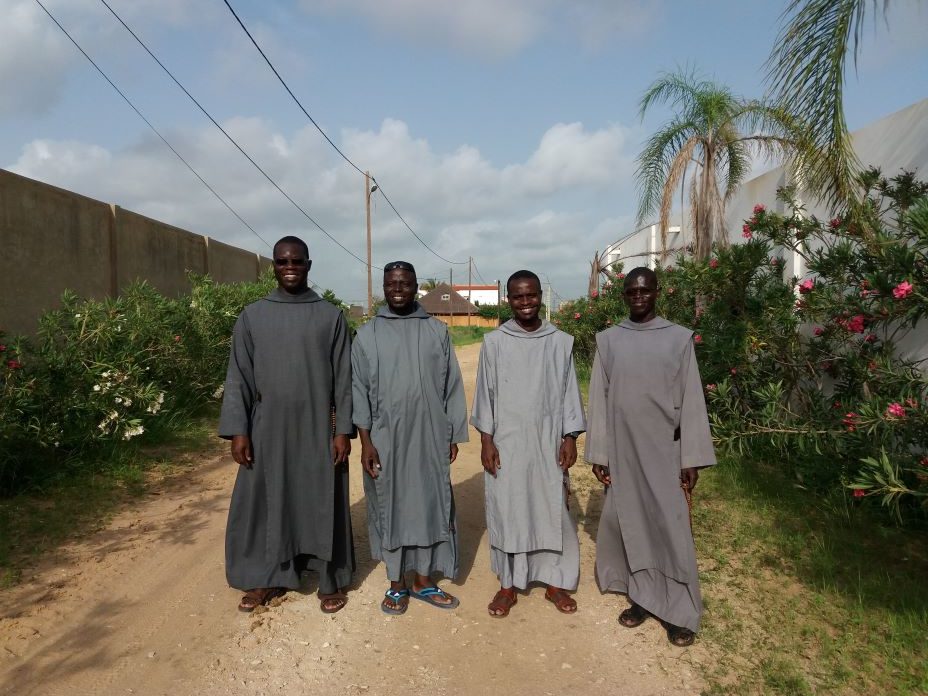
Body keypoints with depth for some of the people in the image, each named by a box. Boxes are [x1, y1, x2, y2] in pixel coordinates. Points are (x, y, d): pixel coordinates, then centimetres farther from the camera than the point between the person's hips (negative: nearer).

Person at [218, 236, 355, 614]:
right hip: (268, 430, 2)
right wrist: (237, 431, -6)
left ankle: (331, 581, 25)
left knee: (322, 505, 8)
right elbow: (239, 377, 1)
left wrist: (343, 430, -6)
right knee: (264, 503, 11)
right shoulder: (252, 315, 2)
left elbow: (343, 378, -2)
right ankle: (269, 578, 31)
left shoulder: (331, 316, -1)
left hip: (317, 431, -1)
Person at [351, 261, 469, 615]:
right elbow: (359, 389, 0)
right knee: (390, 505, 8)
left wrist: (453, 435, 4)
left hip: (430, 437, 1)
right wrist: (365, 441, -6)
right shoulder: (368, 334, 1)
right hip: (386, 438, -1)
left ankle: (423, 580, 26)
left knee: (429, 503, 8)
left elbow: (451, 386, 5)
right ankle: (397, 582, 25)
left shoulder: (437, 331, 3)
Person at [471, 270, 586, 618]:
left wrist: (570, 437, -1)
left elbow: (569, 392, 3)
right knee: (506, 511, 8)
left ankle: (554, 582, 27)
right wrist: (486, 440, -4)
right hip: (506, 442, -1)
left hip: (548, 441, 1)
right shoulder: (494, 342, -2)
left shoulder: (561, 342, 0)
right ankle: (508, 584, 24)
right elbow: (485, 393, 0)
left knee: (553, 510, 9)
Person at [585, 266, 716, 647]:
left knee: (671, 526, 2)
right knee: (630, 521, 9)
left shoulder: (679, 338, -1)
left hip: (664, 449, -1)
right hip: (622, 448, 2)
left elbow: (691, 399, -2)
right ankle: (643, 597, 25)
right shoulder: (607, 340, 3)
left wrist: (691, 457, -5)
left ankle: (679, 610, 15)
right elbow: (599, 399, 3)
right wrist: (598, 453, 0)